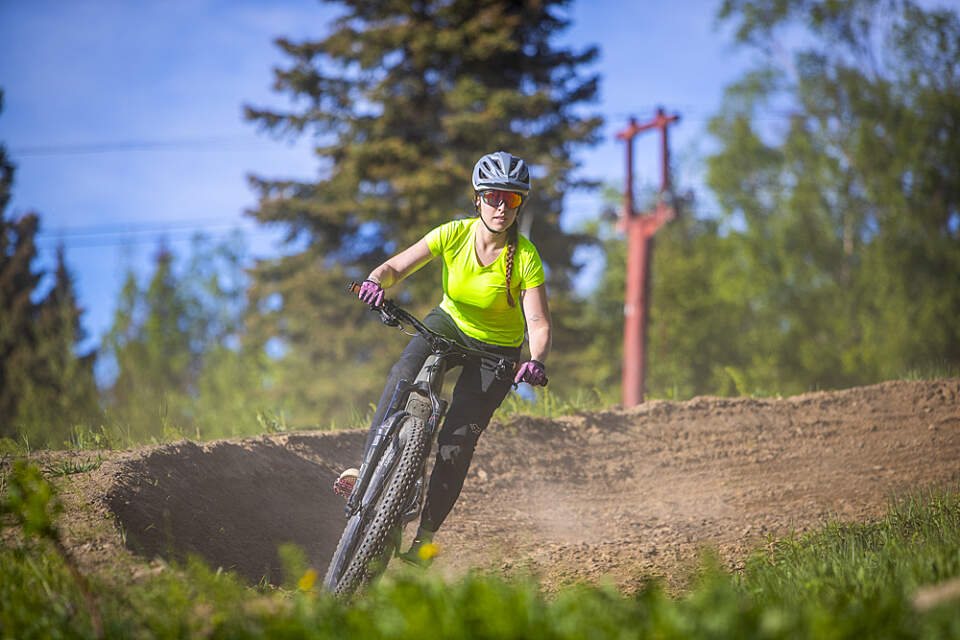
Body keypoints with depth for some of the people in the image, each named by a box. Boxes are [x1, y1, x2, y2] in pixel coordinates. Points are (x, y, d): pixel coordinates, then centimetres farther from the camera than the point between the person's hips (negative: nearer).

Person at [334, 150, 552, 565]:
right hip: (451, 321, 2)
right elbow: (396, 268, -18)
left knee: (457, 438, -15)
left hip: (497, 350, -2)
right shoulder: (455, 234, -17)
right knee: (405, 374, -31)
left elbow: (538, 323, -27)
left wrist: (537, 361, -47)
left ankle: (426, 532, -4)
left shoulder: (525, 258, -23)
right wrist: (377, 280, -41)